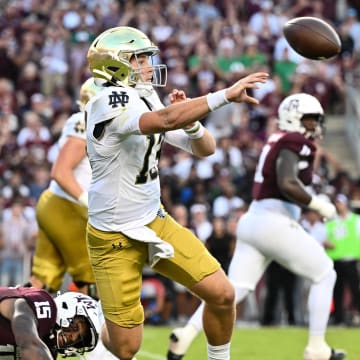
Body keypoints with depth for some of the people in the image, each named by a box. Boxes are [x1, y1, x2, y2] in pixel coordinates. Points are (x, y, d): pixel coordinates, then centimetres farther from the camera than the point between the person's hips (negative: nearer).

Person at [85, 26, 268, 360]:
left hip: (154, 221, 7)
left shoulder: (148, 103, 3)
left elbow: (205, 148, 7)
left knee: (222, 294, -5)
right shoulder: (109, 103, -21)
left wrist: (188, 119, -14)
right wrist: (225, 95, -41)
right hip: (114, 239, -7)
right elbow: (165, 120, -40)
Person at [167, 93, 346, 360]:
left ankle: (187, 333, -15)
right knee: (325, 276, 8)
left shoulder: (277, 142, 19)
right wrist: (318, 205, -13)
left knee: (235, 288, 3)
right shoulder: (294, 143, -9)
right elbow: (287, 184, -23)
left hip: (253, 220, 9)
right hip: (275, 224, -9)